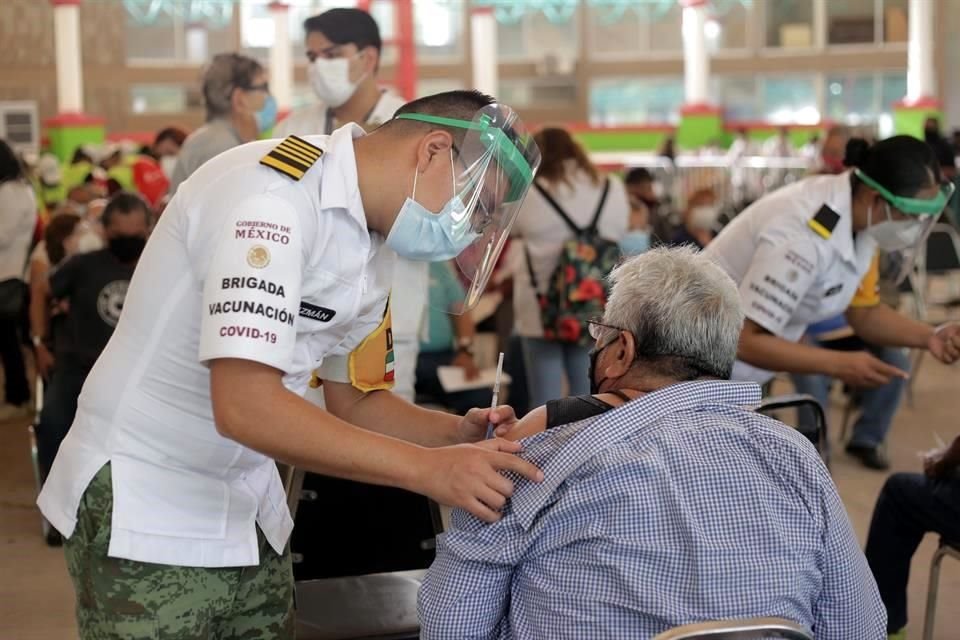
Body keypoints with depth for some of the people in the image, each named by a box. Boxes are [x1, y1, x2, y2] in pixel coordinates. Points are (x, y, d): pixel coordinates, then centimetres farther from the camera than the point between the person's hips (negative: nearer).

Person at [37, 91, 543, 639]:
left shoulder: (375, 250, 4)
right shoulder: (274, 190, -24)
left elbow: (354, 402, 11)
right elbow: (245, 407, -31)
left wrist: (460, 435, -7)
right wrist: (428, 468, -29)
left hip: (249, 513, 8)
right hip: (145, 511, -8)